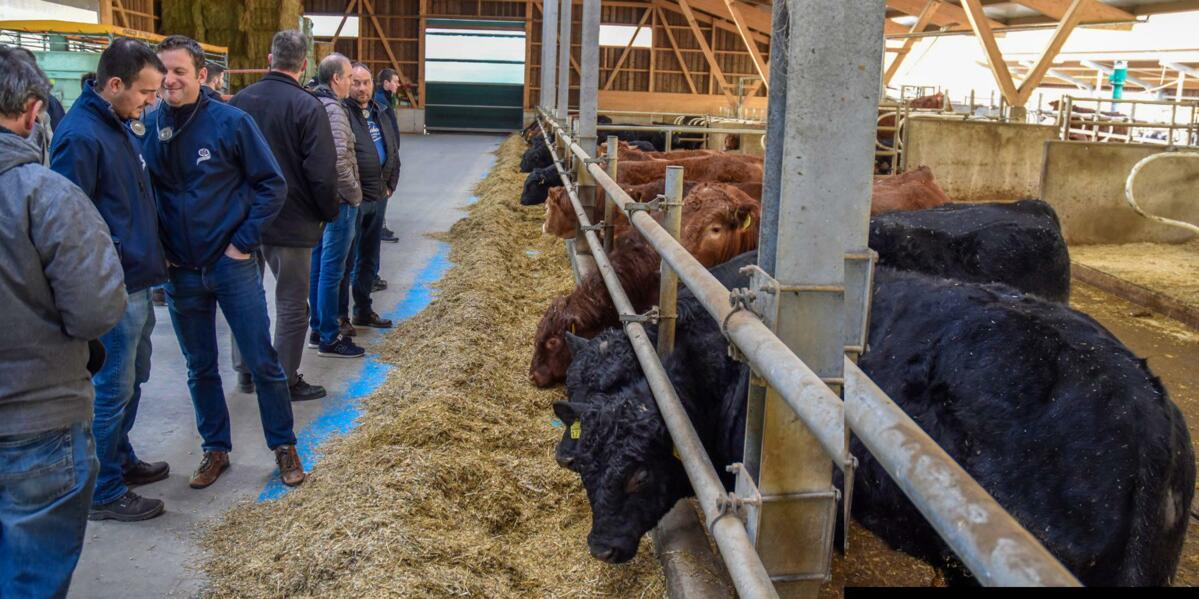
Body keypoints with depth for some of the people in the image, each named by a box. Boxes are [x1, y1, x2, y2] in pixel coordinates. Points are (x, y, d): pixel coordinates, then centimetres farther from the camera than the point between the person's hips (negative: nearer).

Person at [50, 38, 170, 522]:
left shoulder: (120, 125, 10)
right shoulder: (80, 136, -20)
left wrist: (152, 254, 17)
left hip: (137, 281, 10)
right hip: (112, 288, -9)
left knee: (133, 377, 21)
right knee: (112, 388, 1)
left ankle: (121, 459, 38)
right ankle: (103, 492, 15)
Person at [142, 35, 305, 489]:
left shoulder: (231, 122, -10)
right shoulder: (147, 128, -1)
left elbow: (273, 186, -5)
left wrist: (244, 242, -10)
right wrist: (156, 250, 1)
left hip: (233, 264, -3)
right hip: (180, 272, 3)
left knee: (262, 362, 4)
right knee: (200, 368, 14)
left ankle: (284, 446, 21)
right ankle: (216, 449, 30)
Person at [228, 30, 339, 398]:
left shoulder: (239, 101, 2)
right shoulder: (307, 107, -15)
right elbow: (321, 172, -17)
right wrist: (329, 213, -1)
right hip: (291, 221, -5)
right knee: (292, 305, 6)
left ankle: (245, 373, 29)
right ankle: (285, 382, 13)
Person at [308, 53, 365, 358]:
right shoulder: (333, 110, -17)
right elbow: (338, 159, -28)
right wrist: (354, 194, -15)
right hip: (338, 201, -9)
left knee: (318, 266, 16)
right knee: (332, 270, -2)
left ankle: (318, 329, 27)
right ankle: (329, 338, 7)